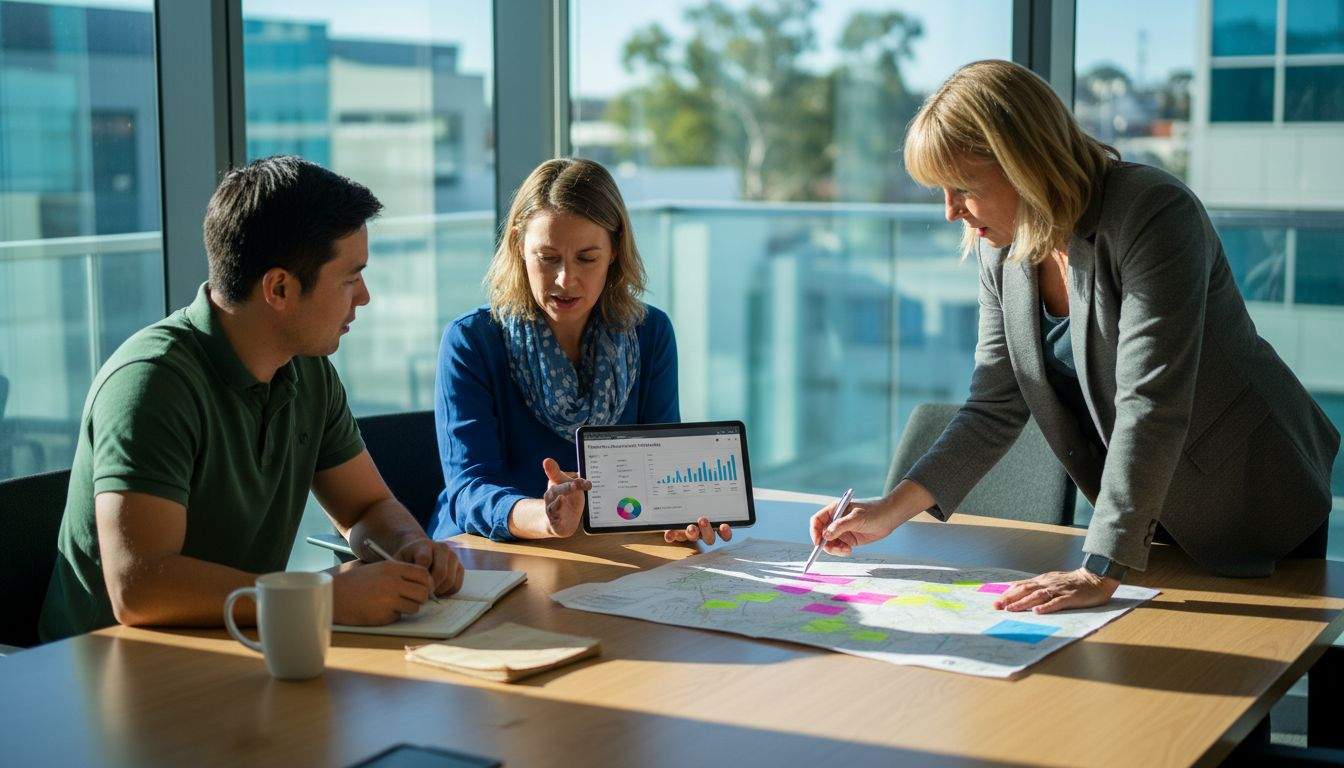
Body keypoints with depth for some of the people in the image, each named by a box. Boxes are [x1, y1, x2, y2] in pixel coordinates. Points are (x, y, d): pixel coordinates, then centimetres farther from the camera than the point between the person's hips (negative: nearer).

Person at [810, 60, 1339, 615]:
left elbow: (1149, 406, -33)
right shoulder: (1000, 248, -4)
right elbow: (995, 407, 0)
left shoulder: (1153, 215, -28)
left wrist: (1098, 573, -36)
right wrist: (893, 508, -12)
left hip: (1258, 510, -6)